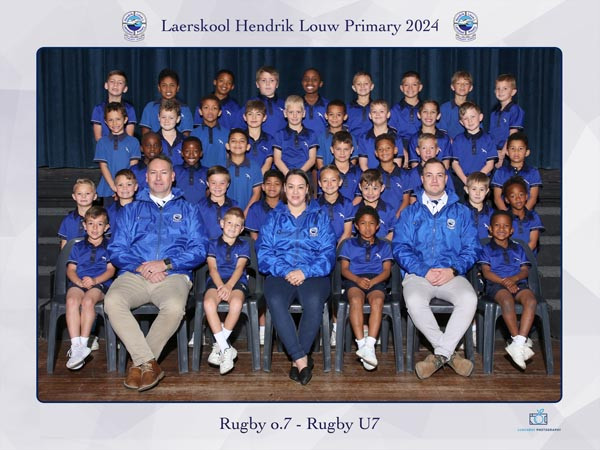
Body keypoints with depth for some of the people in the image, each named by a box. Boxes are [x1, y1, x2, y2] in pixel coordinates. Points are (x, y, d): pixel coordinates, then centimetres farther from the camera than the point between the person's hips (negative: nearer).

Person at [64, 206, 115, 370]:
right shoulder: (78, 247, 23)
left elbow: (111, 270, 4)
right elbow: (70, 270, 12)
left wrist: (94, 280, -14)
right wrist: (79, 281, -10)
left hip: (100, 283, -2)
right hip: (78, 283, 2)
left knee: (88, 301, -35)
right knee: (72, 301, -31)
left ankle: (83, 344, -32)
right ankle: (76, 346, -37)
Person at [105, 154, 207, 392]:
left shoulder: (187, 209, 19)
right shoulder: (132, 210, 23)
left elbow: (199, 250, 6)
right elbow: (116, 250, 12)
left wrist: (166, 263, -8)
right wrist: (140, 267, -7)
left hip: (173, 276, -1)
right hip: (134, 274, 2)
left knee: (174, 307, -35)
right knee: (112, 301, -32)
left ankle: (139, 363, -14)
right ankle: (149, 363, -24)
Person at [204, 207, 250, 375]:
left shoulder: (243, 246, 17)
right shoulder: (213, 244, 18)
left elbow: (239, 268, 1)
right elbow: (212, 268, 3)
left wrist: (228, 286, -18)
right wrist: (220, 285, -16)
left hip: (237, 282, 0)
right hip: (216, 281, 1)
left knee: (236, 303, -35)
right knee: (208, 303, -33)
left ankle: (219, 345, -19)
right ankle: (226, 348, -30)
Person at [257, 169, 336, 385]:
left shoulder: (320, 217, 16)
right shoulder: (274, 217, 18)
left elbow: (328, 253, 5)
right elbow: (263, 251, 5)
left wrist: (305, 272, -12)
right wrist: (285, 271, -12)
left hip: (313, 275, 0)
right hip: (280, 274, 1)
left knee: (314, 301, -35)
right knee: (275, 301, -34)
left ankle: (297, 360, -22)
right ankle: (302, 359, -28)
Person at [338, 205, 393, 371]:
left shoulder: (384, 246, 24)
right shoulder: (349, 244, 23)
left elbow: (386, 271, 10)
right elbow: (344, 269, 9)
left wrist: (372, 281, -12)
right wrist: (358, 279, -13)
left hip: (376, 281, 0)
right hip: (354, 281, 0)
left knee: (377, 300, -35)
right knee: (355, 299, -36)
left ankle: (370, 345, -44)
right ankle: (361, 344, -42)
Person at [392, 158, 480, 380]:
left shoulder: (461, 212, 17)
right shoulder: (410, 212, 16)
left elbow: (471, 248, 9)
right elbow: (400, 247, 4)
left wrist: (452, 270, -10)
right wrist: (424, 271, -11)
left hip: (452, 275, 1)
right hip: (418, 274, 0)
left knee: (469, 299, -32)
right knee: (414, 301, -34)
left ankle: (440, 353, -19)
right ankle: (449, 353, -17)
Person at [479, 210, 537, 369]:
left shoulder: (518, 249, 24)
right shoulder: (487, 249, 14)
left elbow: (525, 271, 11)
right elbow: (486, 272, 0)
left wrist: (514, 278, -11)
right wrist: (504, 281, -16)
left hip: (518, 283, 3)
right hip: (496, 285, -3)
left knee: (531, 300, -30)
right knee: (507, 300, -37)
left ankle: (518, 343, -37)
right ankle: (522, 342, -31)